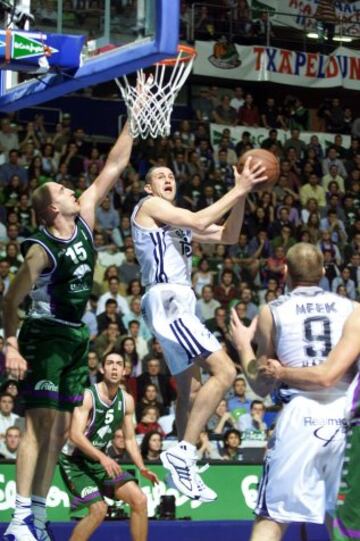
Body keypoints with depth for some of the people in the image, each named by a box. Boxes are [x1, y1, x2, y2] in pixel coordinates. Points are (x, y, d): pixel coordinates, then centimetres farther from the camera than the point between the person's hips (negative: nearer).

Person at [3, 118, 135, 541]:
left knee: (61, 426, 8)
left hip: (75, 336, 8)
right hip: (45, 336, -8)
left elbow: (113, 168, 5)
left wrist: (132, 120, 1)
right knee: (41, 421, -14)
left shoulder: (84, 218, 2)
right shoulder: (42, 249, -17)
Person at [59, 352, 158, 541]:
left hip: (100, 460, 6)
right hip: (74, 460, -6)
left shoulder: (126, 400, 2)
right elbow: (75, 435, -28)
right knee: (99, 509, -21)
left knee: (139, 499, -6)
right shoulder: (88, 396, -19)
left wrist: (142, 468, -3)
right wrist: (102, 457, -39)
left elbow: (130, 439, 12)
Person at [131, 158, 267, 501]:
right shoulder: (149, 206, -2)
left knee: (190, 389, 14)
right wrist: (238, 190, -12)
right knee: (224, 371, -20)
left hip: (178, 304, 10)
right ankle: (183, 452, -21)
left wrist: (240, 195, 5)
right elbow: (199, 221, -17)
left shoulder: (178, 221, 23)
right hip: (167, 301, -10)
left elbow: (228, 236, 18)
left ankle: (183, 466, 20)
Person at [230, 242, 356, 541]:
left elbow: (262, 385, 8)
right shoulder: (351, 308, 9)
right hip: (346, 416, 2)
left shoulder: (273, 311, 6)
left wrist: (244, 346, 24)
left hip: (300, 415, -2)